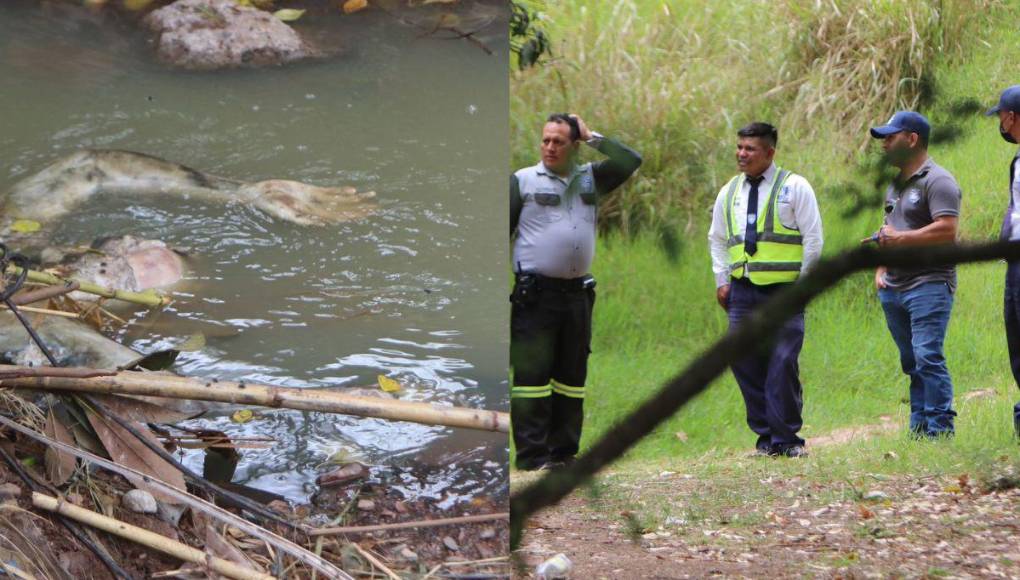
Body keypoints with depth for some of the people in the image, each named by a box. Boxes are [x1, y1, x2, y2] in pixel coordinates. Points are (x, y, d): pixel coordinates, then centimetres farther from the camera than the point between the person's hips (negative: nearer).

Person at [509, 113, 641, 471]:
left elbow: (630, 161, 5)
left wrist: (592, 138, 4)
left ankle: (564, 452, 14)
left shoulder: (590, 179, 13)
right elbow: (502, 231, 0)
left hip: (577, 293, 5)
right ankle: (532, 455, -8)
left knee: (571, 377, 8)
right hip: (535, 294, -5)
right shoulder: (523, 181, 2)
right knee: (531, 374, -9)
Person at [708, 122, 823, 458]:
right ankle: (765, 436, 10)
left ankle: (786, 439, -2)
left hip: (784, 291, -5)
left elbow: (813, 238, 0)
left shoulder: (794, 187, 0)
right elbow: (717, 239, 22)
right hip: (742, 290, 5)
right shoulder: (729, 192, 14)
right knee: (746, 364, 1)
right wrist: (722, 281, 12)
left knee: (783, 364, -9)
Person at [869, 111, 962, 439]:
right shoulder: (896, 185, 22)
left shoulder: (936, 181, -8)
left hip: (929, 285, -9)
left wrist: (899, 238, -15)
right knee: (911, 363, 8)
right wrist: (880, 270, 13)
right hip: (894, 289, 9)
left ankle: (940, 429, -15)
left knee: (928, 357, -15)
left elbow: (947, 230, -20)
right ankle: (918, 430, 10)